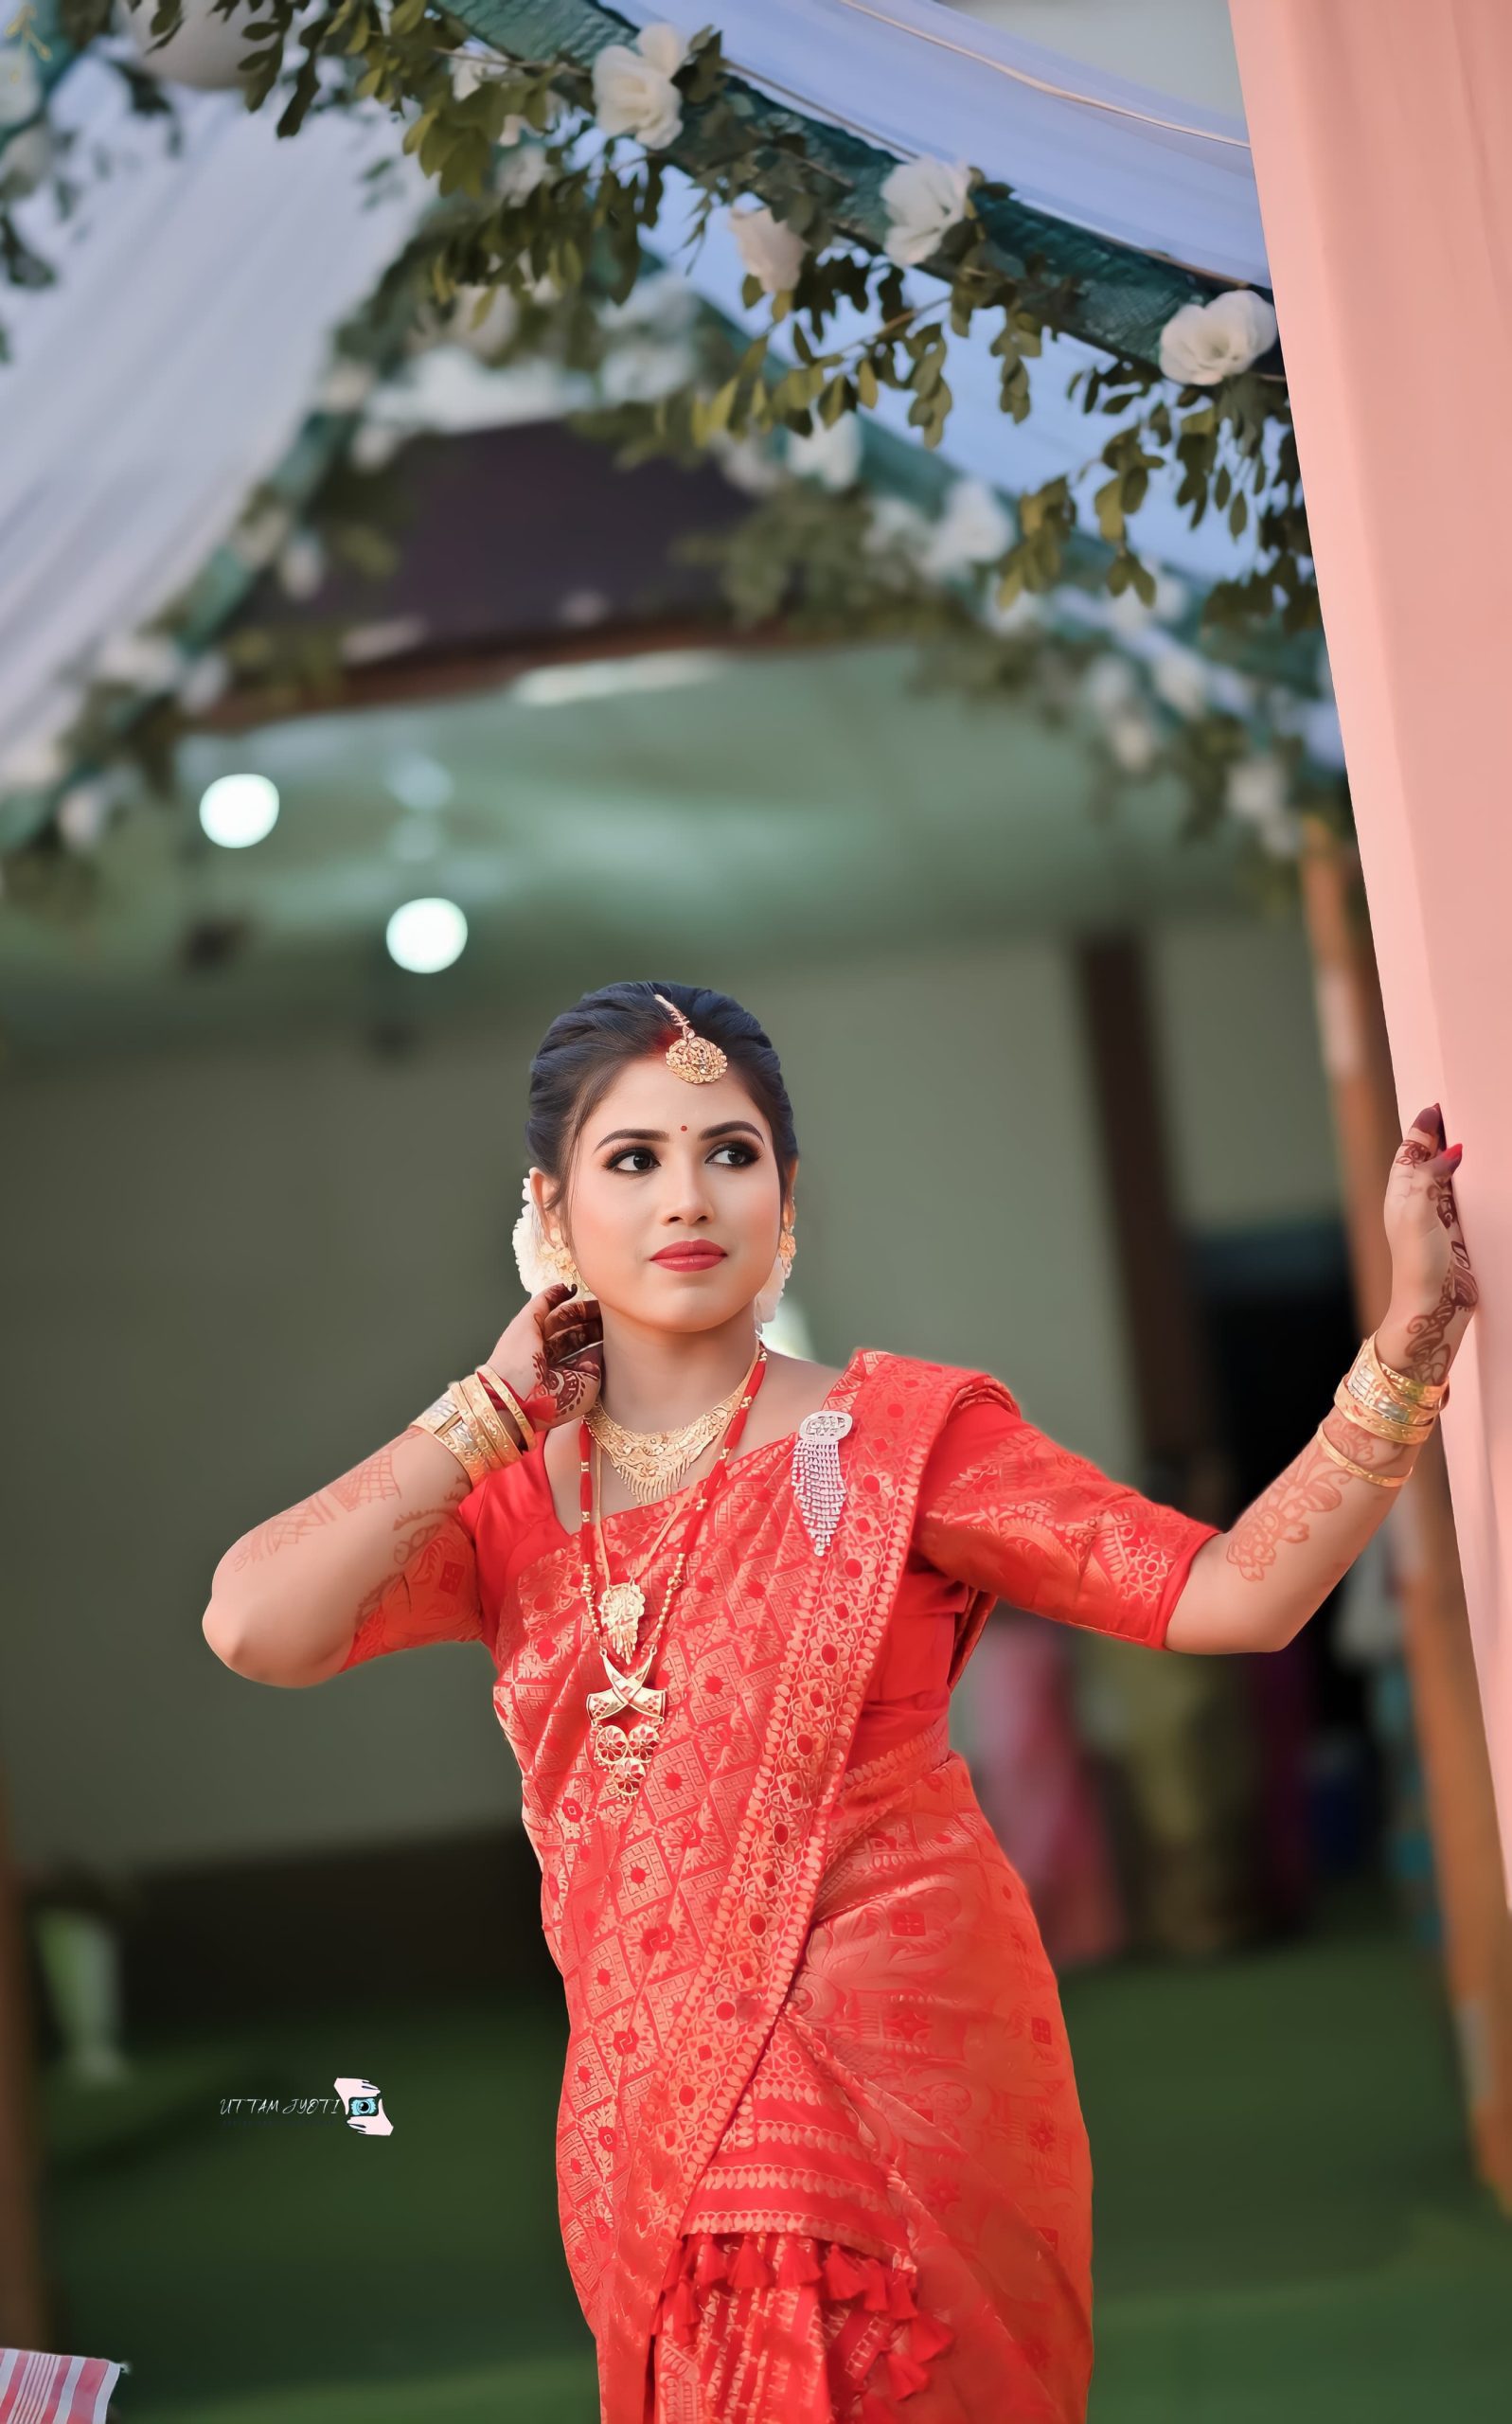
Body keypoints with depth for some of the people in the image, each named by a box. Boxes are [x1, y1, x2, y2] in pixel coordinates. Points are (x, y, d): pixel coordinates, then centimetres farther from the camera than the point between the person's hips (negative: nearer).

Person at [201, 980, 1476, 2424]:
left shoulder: (892, 1435, -5)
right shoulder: (499, 1493, 4)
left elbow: (1234, 1590, -13)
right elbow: (255, 1628, -13)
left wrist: (1410, 1336, -25)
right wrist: (503, 1406, -7)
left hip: (898, 2076, -3)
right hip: (649, 2109, 4)